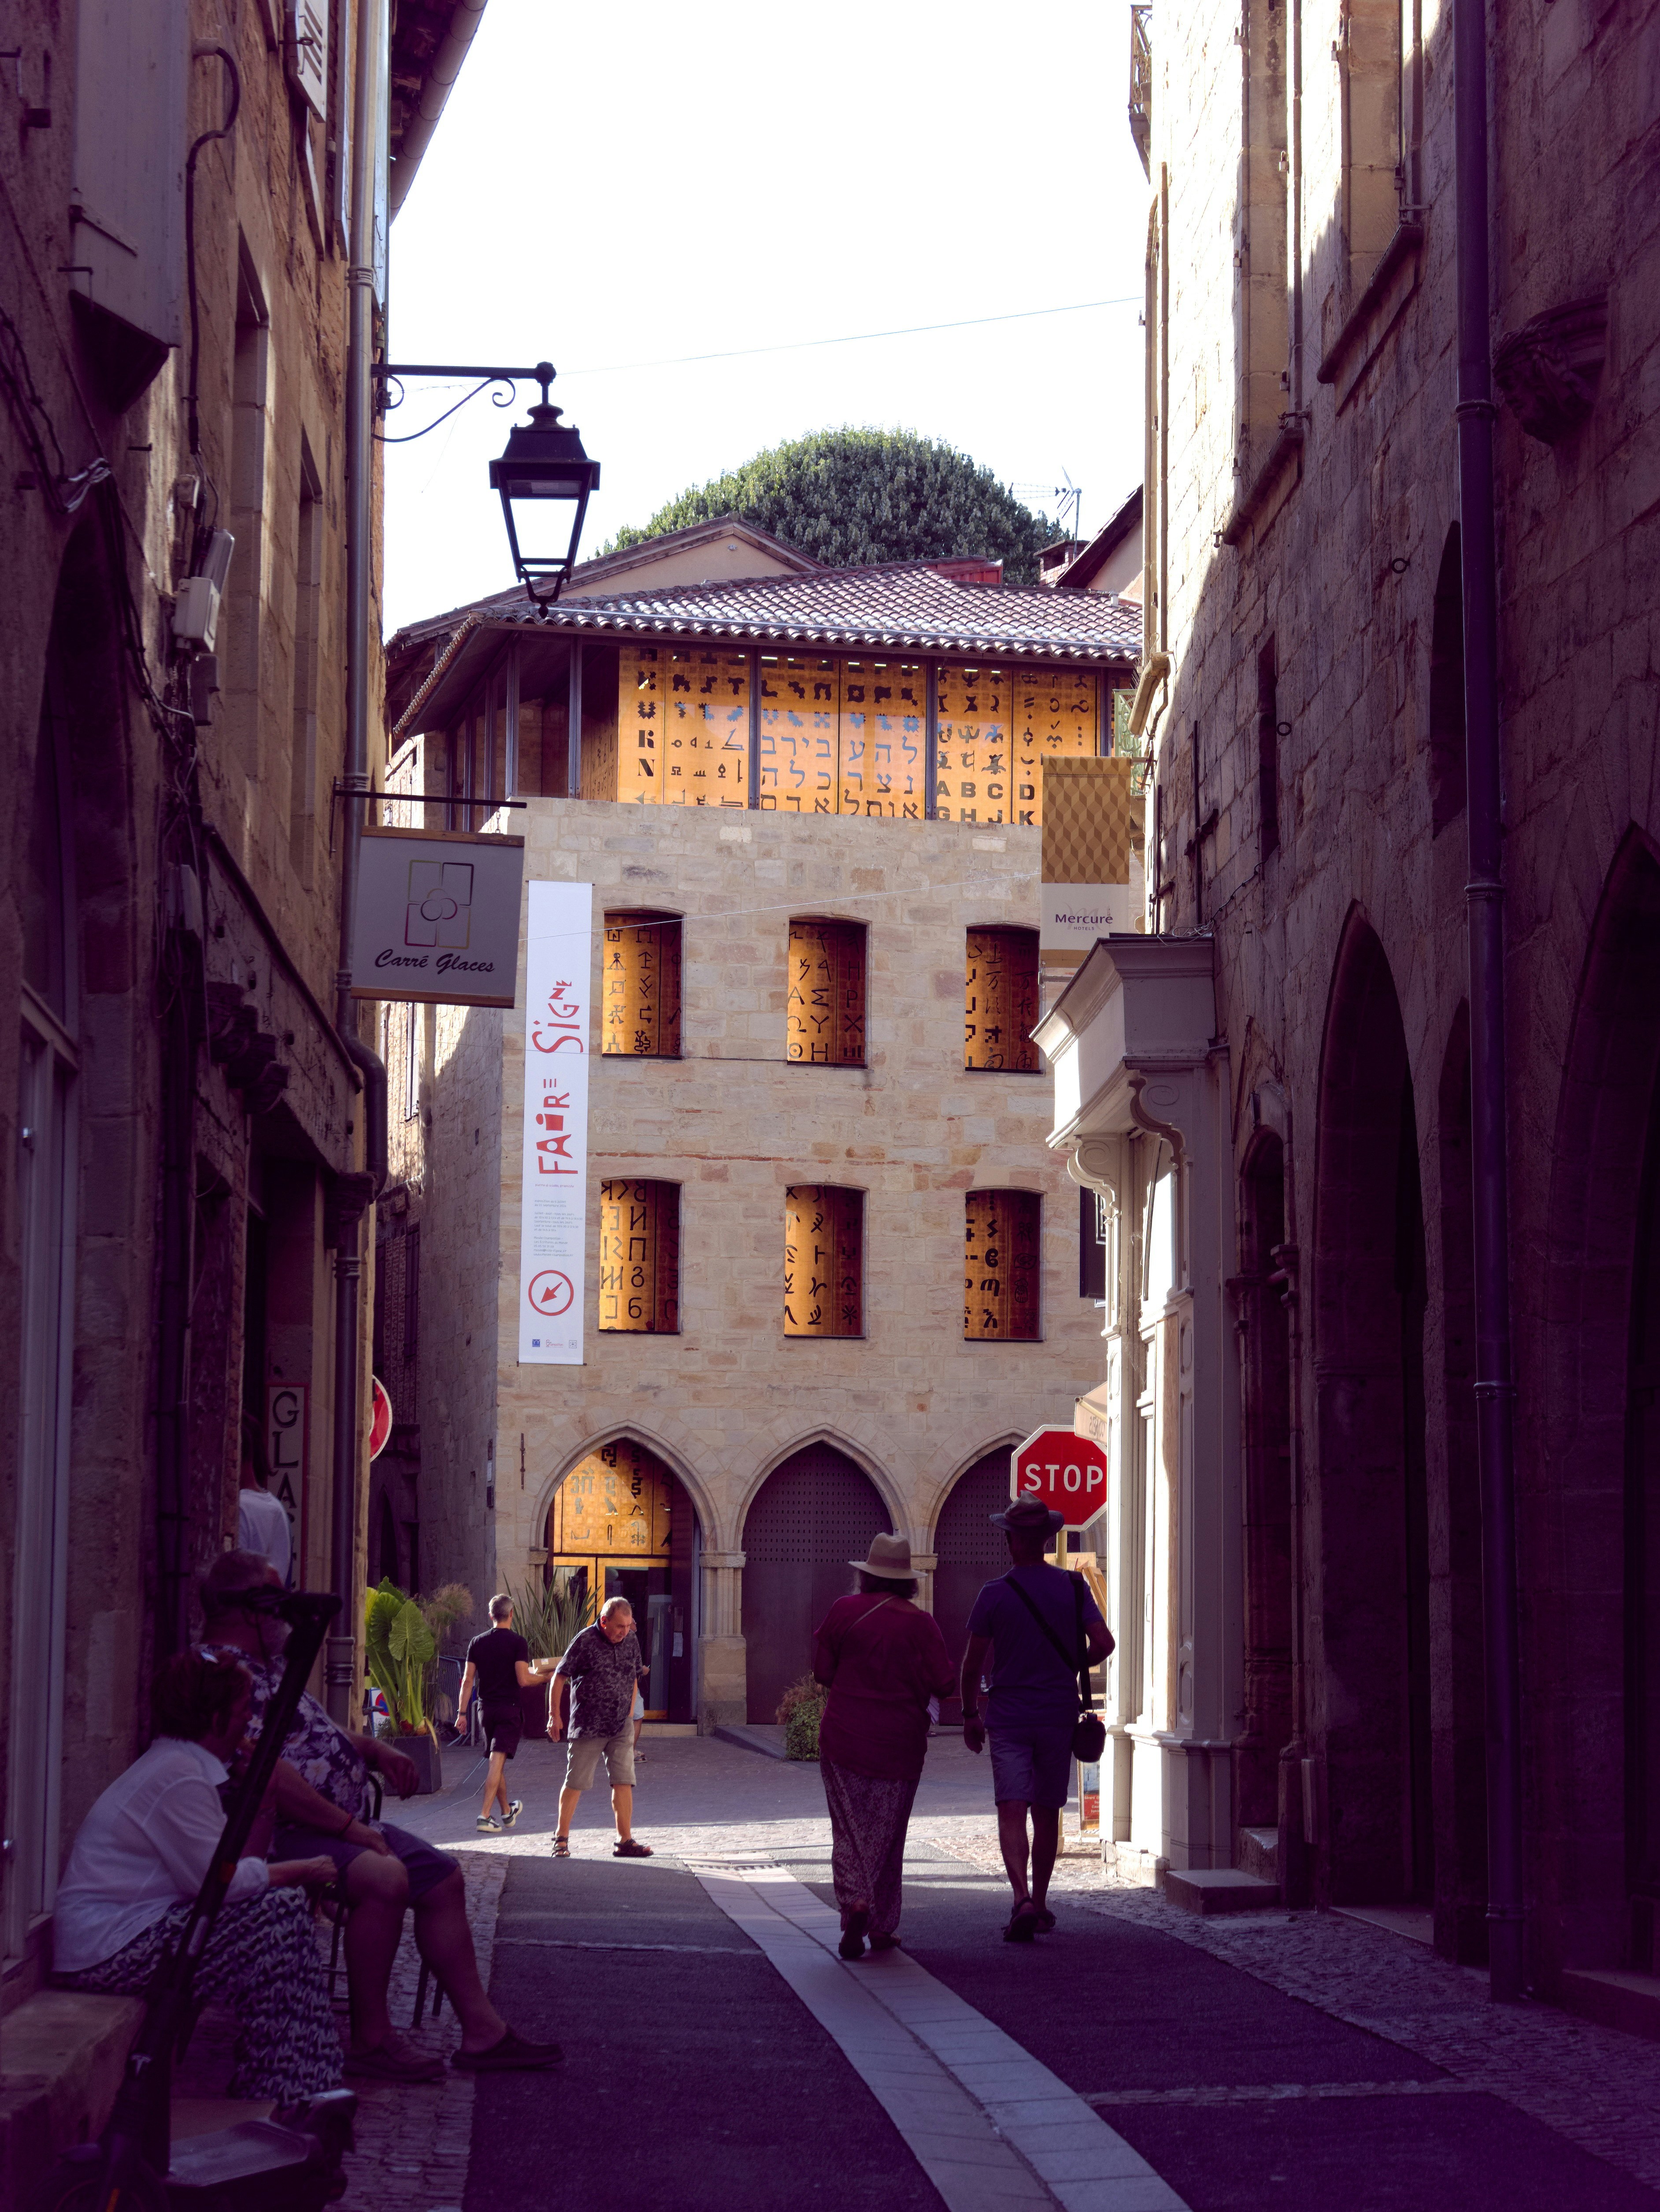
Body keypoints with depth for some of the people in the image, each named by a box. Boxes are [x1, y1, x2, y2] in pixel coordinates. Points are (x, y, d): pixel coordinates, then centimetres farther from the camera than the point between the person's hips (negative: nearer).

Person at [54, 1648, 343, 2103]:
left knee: (282, 1902, 6)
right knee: (280, 1912, -15)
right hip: (107, 1950, -10)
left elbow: (234, 1869, 12)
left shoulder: (182, 1764, 15)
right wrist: (300, 1871, -9)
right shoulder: (178, 1775, -17)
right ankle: (283, 2095, -8)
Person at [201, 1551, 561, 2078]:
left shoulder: (267, 1669, 20)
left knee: (442, 1878, 7)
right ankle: (370, 2042, -22)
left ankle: (482, 2031, 9)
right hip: (283, 1834, -12)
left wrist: (373, 1749, 11)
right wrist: (349, 1828, -21)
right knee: (385, 1878, -32)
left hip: (343, 1823, 12)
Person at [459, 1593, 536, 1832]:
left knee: (496, 1761, 18)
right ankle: (485, 1815, -19)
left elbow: (468, 1681, 3)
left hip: (486, 1709, 5)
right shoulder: (518, 1643, -9)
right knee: (498, 1762, -9)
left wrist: (462, 1713, 5)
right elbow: (523, 1680, -15)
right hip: (509, 1709, -5)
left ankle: (507, 1812, 32)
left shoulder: (477, 1643, 5)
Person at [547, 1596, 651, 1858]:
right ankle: (561, 1839, 12)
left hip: (621, 1726, 4)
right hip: (587, 1725, -4)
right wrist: (555, 1715, -5)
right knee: (575, 1782, 1)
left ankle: (625, 1841, 3)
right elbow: (560, 1677, -4)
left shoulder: (631, 1641, 6)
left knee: (623, 1782, -2)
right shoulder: (585, 1641, -10)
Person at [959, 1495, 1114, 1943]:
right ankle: (1040, 1906, 21)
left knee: (1012, 1811, -7)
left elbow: (973, 1664, -2)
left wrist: (970, 1714, 11)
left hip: (1009, 1717, -3)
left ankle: (1023, 1898, -27)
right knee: (1047, 1812, 14)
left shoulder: (994, 1595, -6)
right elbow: (1103, 1643, -7)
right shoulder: (1073, 1587, 0)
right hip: (1058, 1716, 3)